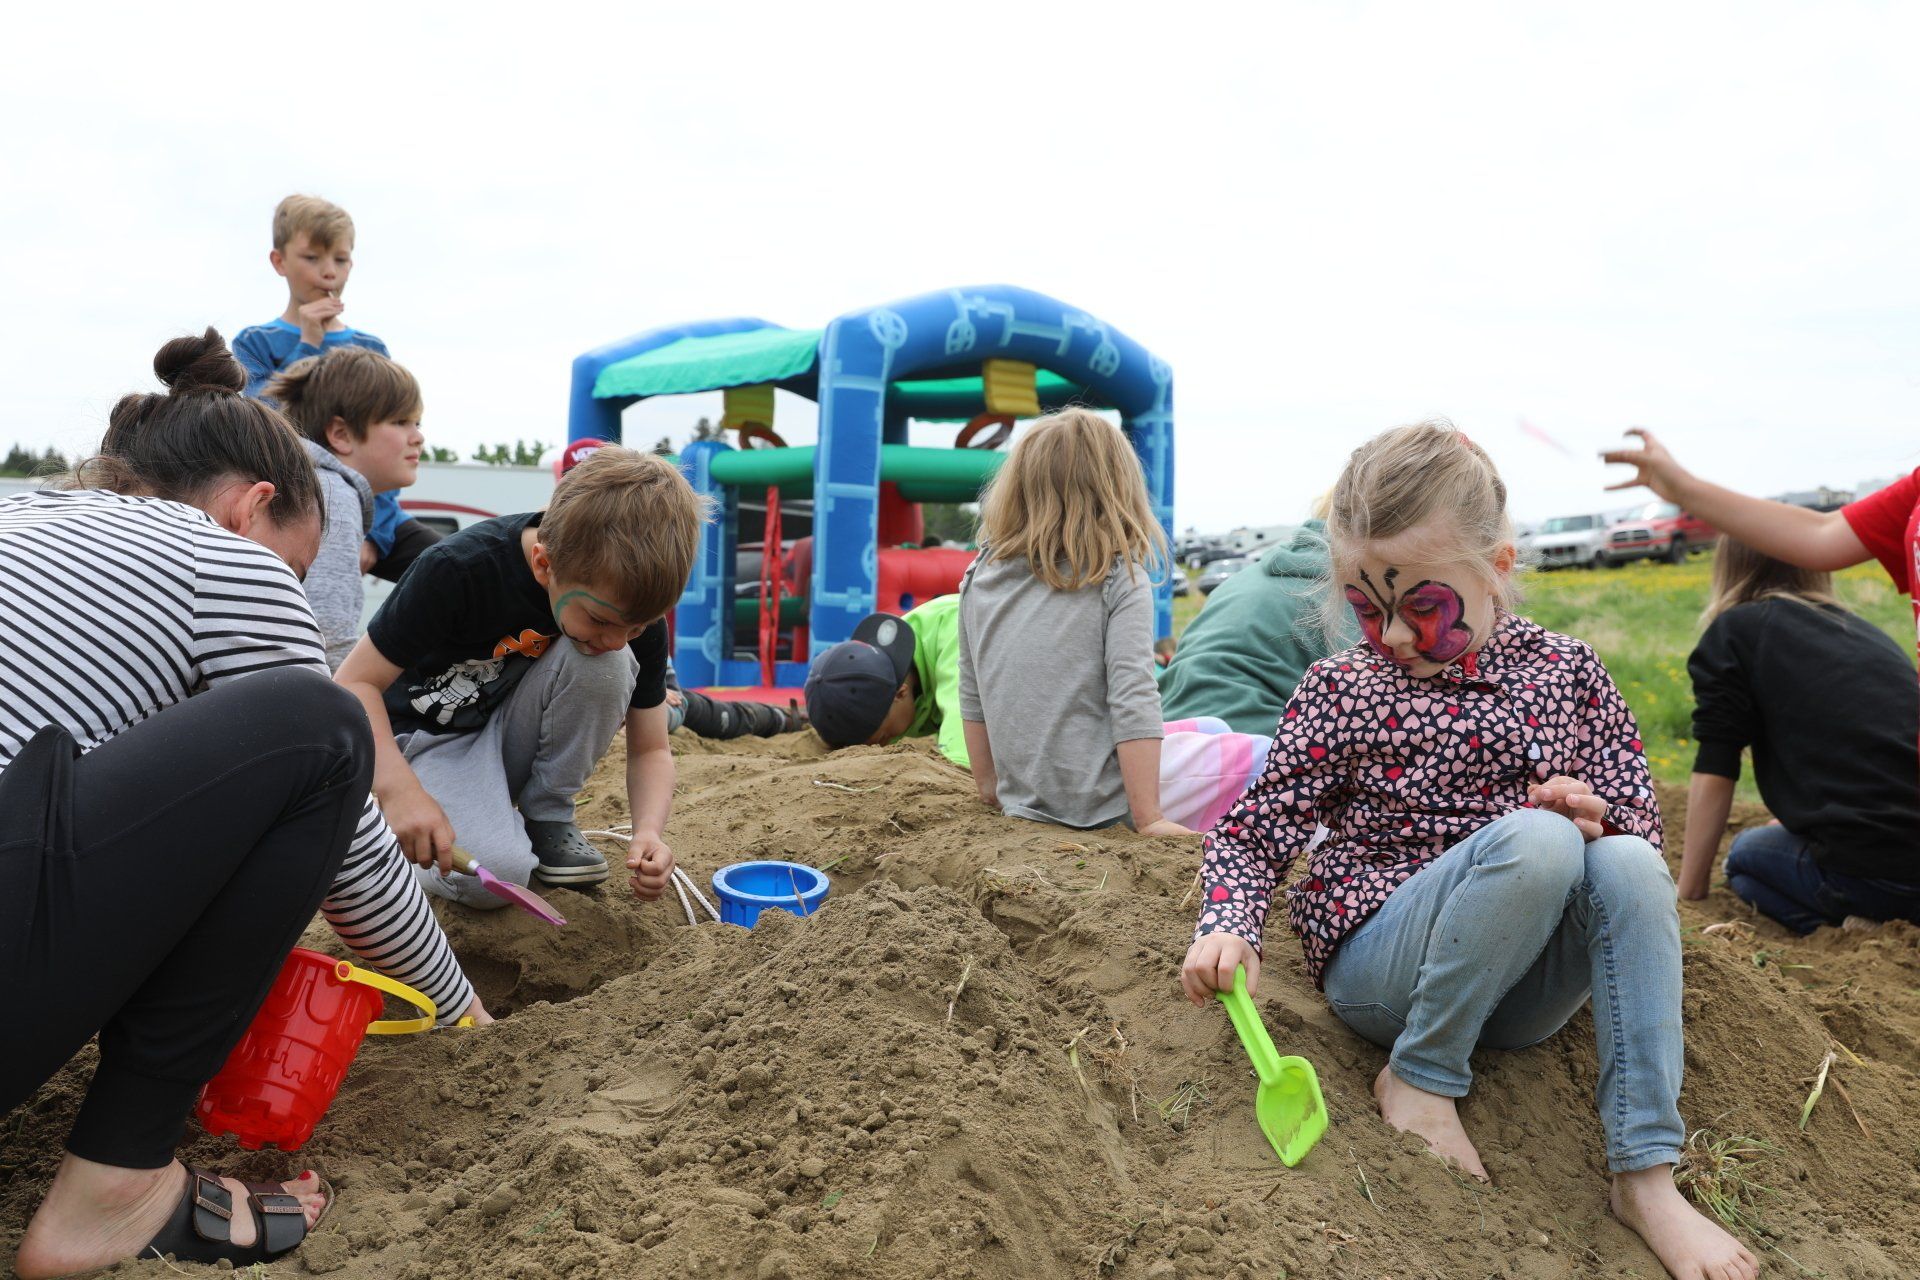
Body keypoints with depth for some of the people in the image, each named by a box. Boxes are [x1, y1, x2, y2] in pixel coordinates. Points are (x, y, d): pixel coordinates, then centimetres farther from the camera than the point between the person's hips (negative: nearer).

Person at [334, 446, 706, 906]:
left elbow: (650, 751, -11)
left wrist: (649, 830, -32)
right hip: (430, 737, -3)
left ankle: (547, 817, -7)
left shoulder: (633, 607, -19)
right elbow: (354, 683, -23)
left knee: (604, 665, -29)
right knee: (493, 873, -31)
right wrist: (400, 790, -39)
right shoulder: (458, 571, -30)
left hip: (515, 730, 3)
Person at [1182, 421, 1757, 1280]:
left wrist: (1597, 821, -17)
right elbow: (1252, 833, -2)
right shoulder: (1342, 690, -3)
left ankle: (1646, 1178, -22)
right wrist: (1227, 924, -21)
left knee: (1629, 865, -27)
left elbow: (1643, 827, 7)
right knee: (1535, 838, -31)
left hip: (1519, 987, 3)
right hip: (1377, 971, -3)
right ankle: (1419, 1077, -12)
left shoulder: (1565, 673, 4)